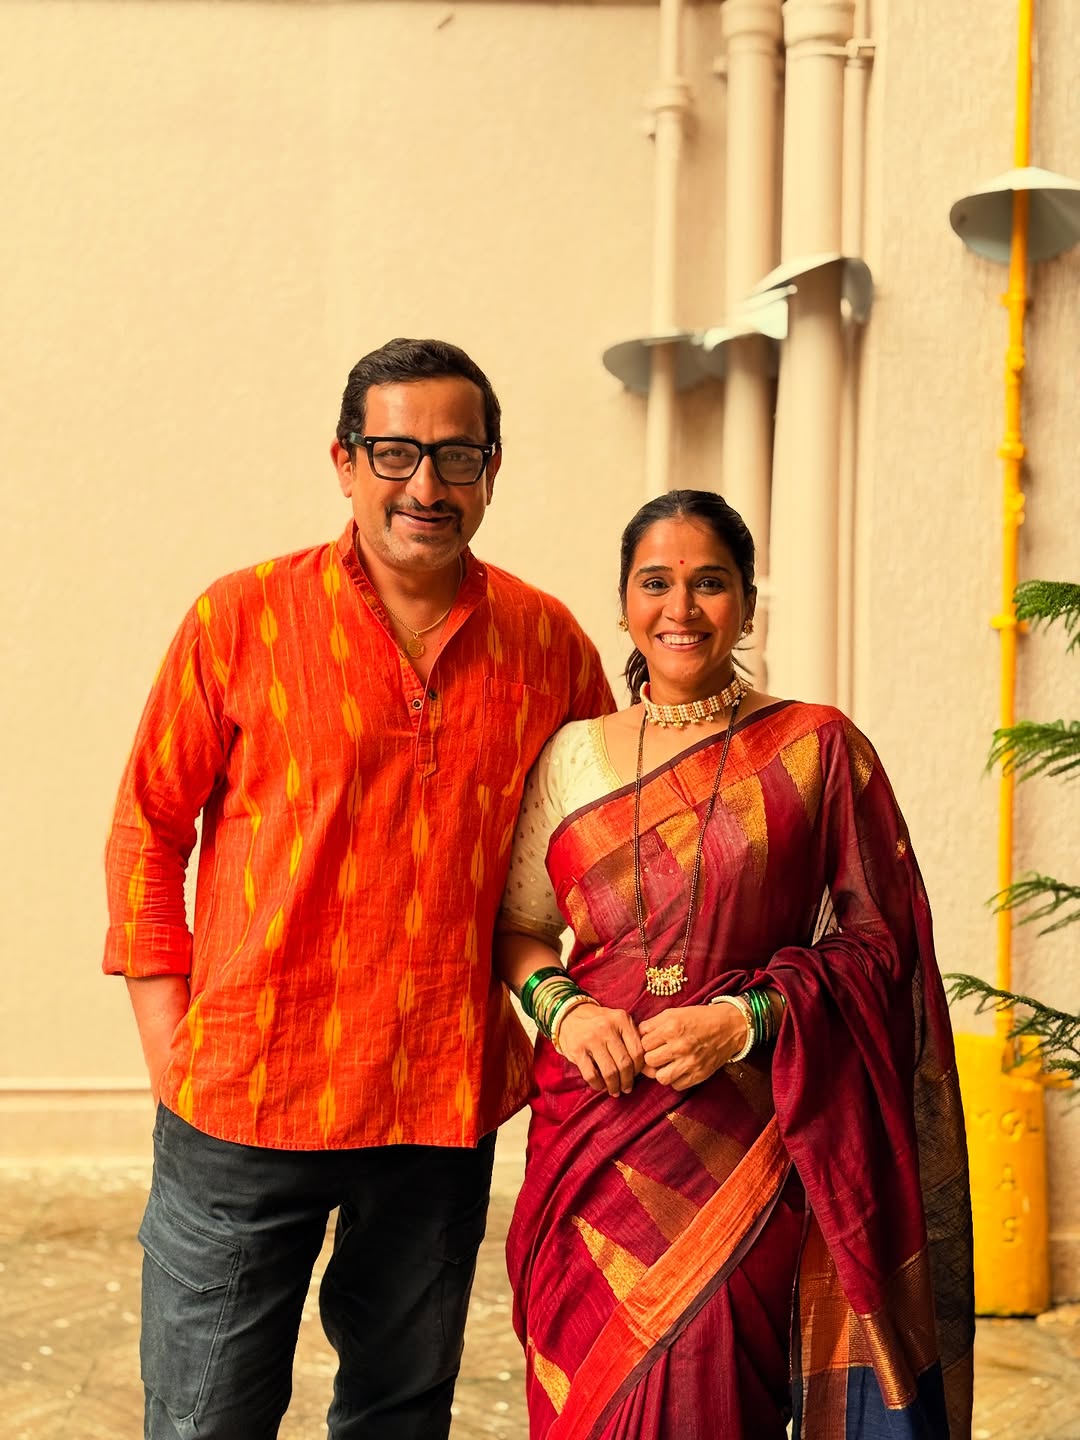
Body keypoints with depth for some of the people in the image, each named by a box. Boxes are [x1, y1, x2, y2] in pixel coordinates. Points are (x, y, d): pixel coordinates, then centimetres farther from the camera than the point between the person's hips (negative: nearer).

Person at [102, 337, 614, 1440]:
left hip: (449, 1101, 3)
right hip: (249, 1096, -2)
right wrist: (167, 1040, -3)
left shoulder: (547, 643, 2)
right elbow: (147, 829, 2)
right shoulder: (240, 618, -4)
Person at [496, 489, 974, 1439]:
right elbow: (517, 924, 15)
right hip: (592, 1133, 3)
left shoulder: (818, 749, -1)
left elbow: (879, 941, 0)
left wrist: (747, 1020, -14)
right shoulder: (571, 755, 8)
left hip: (747, 1136, -3)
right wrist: (563, 1007, -6)